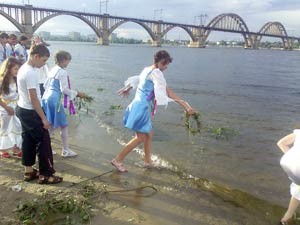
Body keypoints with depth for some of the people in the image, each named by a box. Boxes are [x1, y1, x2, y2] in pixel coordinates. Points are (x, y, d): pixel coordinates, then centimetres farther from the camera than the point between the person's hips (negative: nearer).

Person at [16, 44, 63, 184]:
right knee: (44, 141, -1)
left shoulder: (24, 68, 8)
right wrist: (43, 118, -19)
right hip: (30, 112, -10)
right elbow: (34, 99, -23)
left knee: (28, 140, 16)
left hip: (22, 109, 10)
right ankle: (45, 174, 8)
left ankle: (29, 171, 26)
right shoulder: (31, 73, -23)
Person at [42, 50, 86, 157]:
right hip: (55, 99, -8)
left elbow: (45, 85, 17)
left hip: (47, 97, 8)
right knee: (63, 125, 3)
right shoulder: (62, 72, -12)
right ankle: (65, 150, 12)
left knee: (50, 125, 16)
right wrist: (77, 93, -7)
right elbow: (64, 89, -16)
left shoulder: (52, 70, 13)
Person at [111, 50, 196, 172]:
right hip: (142, 107, -10)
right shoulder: (156, 73, -17)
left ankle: (147, 161, 28)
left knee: (149, 134, 18)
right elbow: (167, 91, -29)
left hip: (139, 105, 10)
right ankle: (118, 160, 3)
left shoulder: (147, 69, 12)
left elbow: (136, 79, 31)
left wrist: (127, 88, 51)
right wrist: (184, 104, -34)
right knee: (141, 137, -3)